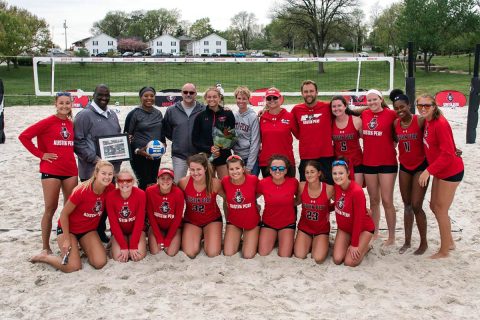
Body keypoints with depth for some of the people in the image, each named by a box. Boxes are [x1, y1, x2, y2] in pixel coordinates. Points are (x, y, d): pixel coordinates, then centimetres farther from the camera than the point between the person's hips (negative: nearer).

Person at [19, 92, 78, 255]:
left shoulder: (72, 124, 8)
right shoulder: (48, 122, -7)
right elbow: (24, 136, -10)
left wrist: (69, 157, 5)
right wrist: (40, 154, -9)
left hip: (71, 170, 5)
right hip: (51, 171, -5)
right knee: (50, 208, 1)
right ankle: (45, 247, 12)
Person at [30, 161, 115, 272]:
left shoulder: (110, 189, -15)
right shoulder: (82, 191, -28)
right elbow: (64, 214, -17)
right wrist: (67, 239, -16)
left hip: (89, 230, 4)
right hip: (68, 228, -4)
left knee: (100, 263, -16)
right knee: (73, 266, -19)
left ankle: (83, 247, 16)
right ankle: (44, 256, 8)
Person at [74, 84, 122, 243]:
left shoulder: (112, 115, 15)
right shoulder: (85, 115, -9)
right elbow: (78, 141, -14)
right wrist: (94, 158, -20)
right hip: (92, 169, -7)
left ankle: (101, 231, 27)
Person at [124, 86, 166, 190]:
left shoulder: (158, 113, 10)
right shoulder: (134, 114, -6)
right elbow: (127, 135, -5)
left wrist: (163, 143, 3)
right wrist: (137, 150, -16)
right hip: (139, 156, -5)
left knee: (153, 183, 10)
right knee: (145, 183, -9)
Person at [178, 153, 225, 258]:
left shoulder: (215, 183, -23)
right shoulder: (183, 182, -20)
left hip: (212, 219, -1)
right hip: (191, 220, 1)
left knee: (213, 253, -16)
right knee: (190, 253, -16)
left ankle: (207, 236, 18)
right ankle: (198, 237, 17)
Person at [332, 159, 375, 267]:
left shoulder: (357, 191, -30)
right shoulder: (336, 186, -12)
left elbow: (358, 219, -24)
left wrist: (354, 244, -20)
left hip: (363, 228, -5)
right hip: (344, 228, 5)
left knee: (349, 262, -13)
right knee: (337, 260, -8)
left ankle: (365, 247, 15)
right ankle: (347, 244, 21)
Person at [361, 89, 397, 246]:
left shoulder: (391, 114, -8)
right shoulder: (364, 115, 4)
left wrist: (390, 146, -11)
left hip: (387, 163, -4)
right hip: (368, 163, 4)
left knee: (387, 201, -2)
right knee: (373, 200, 14)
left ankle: (391, 237, 11)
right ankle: (374, 233, 27)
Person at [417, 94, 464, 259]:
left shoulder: (440, 124, -22)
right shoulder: (427, 122, 3)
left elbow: (447, 154, -24)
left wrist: (428, 171, -26)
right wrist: (430, 170, 3)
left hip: (451, 171, -9)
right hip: (439, 171, 9)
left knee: (441, 210, 0)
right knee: (434, 206, 16)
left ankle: (444, 251, 16)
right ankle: (449, 242, 35)